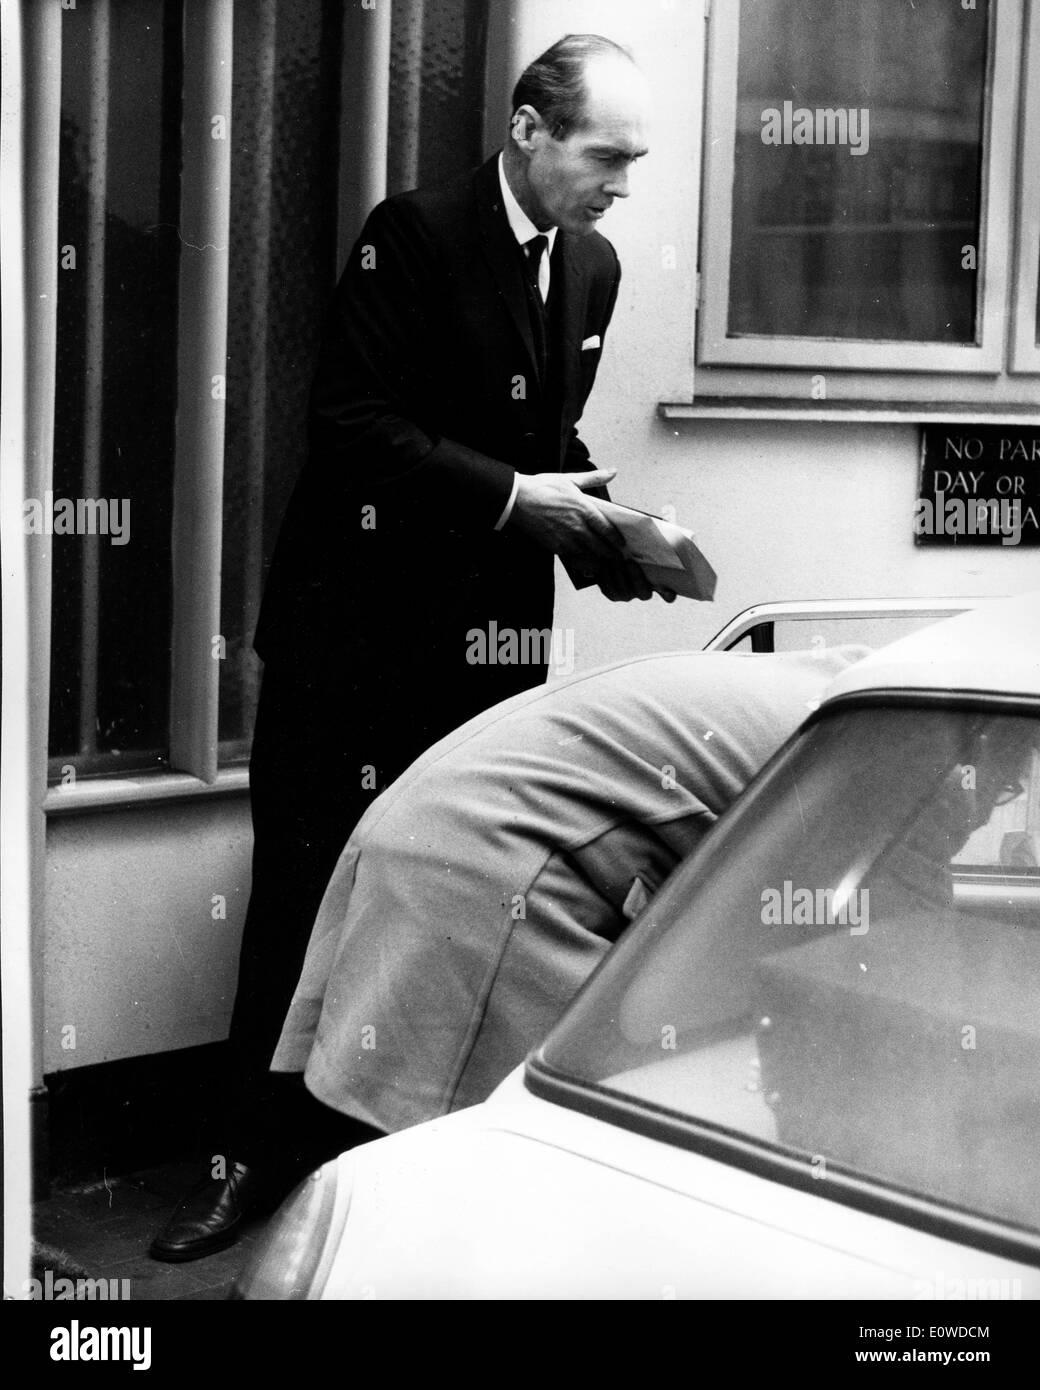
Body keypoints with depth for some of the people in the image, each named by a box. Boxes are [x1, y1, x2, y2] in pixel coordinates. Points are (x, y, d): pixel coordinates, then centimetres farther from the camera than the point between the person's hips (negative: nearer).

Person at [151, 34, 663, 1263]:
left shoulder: (593, 266, 9)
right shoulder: (415, 236, -10)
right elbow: (352, 421, -16)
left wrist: (594, 519, -1)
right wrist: (511, 495, -20)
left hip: (495, 632, 5)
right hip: (363, 620, -5)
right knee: (305, 888, 3)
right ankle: (258, 1154, 15)